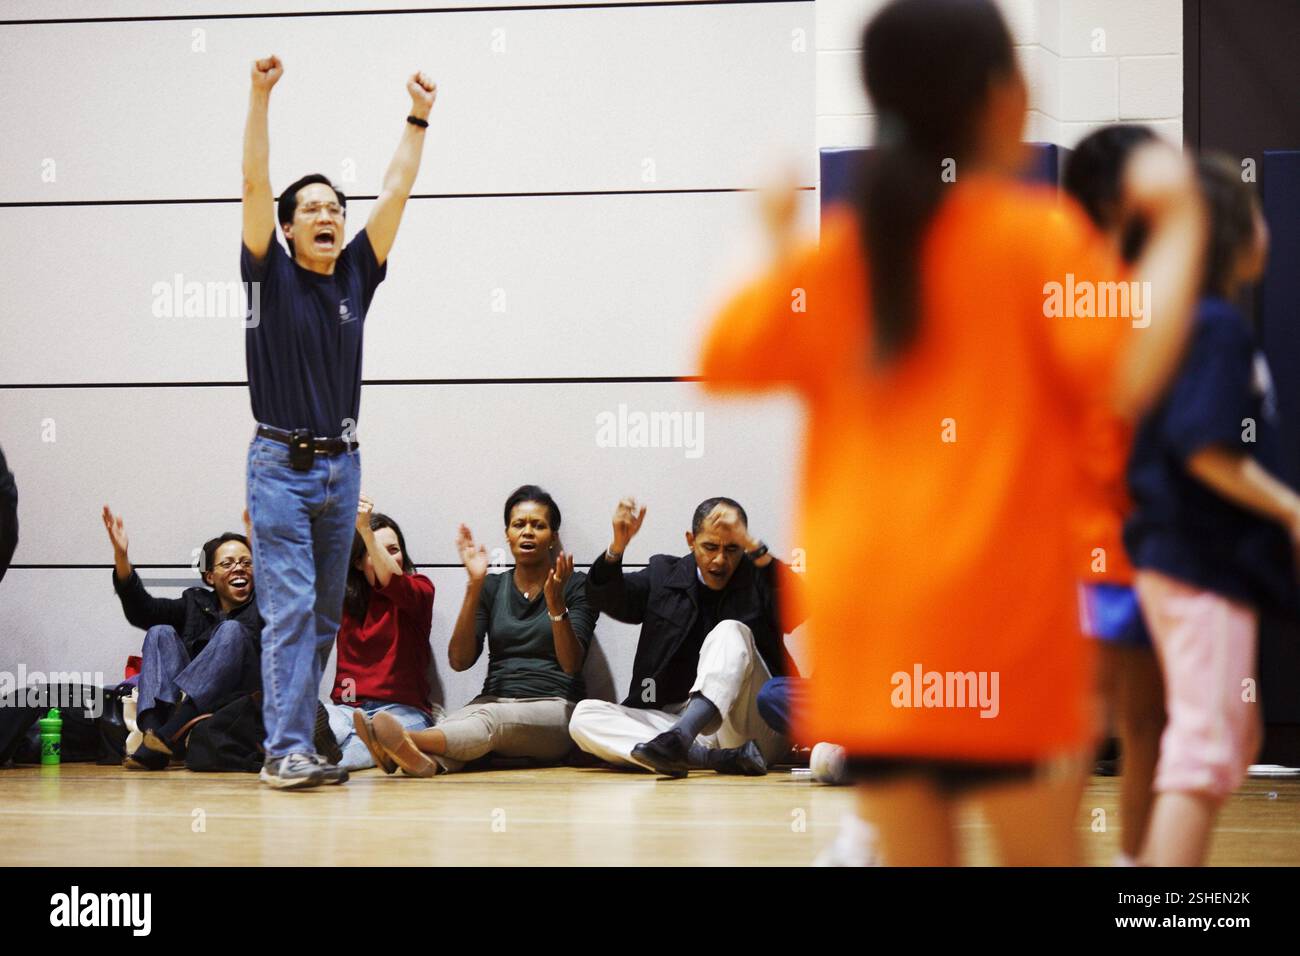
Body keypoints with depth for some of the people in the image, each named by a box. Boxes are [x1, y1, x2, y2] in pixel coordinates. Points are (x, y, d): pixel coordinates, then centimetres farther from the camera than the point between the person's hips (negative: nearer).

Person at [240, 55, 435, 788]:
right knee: (289, 608, -11)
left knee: (326, 614, 7)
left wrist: (418, 120, 3)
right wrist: (260, 99, -19)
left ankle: (296, 740, 13)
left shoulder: (355, 274, 8)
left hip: (341, 465, 5)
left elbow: (396, 194, 7)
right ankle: (287, 751, -12)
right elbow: (256, 187, -11)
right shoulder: (272, 274, -2)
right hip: (281, 465, -5)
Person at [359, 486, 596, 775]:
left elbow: (571, 664, -7)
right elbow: (459, 660, 1)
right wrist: (474, 586, -8)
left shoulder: (576, 586, 7)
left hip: (553, 709, -4)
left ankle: (408, 740, -67)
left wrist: (555, 604, -23)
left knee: (493, 719, -38)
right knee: (454, 721, -34)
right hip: (495, 701, 4)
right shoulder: (492, 587, 16)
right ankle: (427, 759, -70)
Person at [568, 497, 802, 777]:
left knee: (730, 632, -25)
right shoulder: (664, 574, 15)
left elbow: (798, 610, -16)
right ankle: (716, 757, -38)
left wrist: (754, 547, -26)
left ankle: (679, 735, -49)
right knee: (584, 716, -20)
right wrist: (618, 544, -17)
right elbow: (605, 599, 3)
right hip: (670, 717, 3)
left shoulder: (758, 579, 5)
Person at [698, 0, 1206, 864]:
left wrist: (771, 241, 26)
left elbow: (720, 361, 15)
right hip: (995, 607, -4)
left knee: (913, 856, 10)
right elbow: (1133, 372, -17)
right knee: (1042, 850, 4)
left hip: (864, 612, 5)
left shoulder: (833, 252, 8)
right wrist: (1179, 225, -8)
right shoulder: (1036, 233, -5)